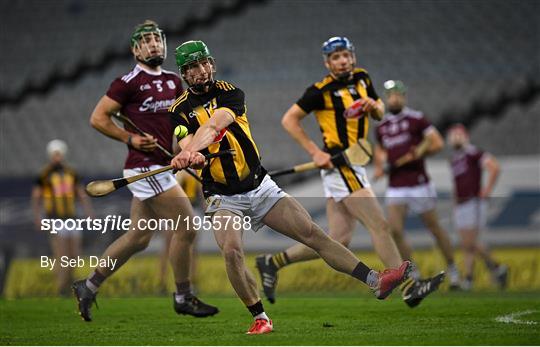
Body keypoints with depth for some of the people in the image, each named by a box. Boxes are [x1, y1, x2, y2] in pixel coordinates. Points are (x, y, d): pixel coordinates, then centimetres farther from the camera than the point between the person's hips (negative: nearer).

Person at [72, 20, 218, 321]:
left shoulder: (173, 81, 13)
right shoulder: (129, 82, -10)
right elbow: (98, 118, -7)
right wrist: (130, 139, -12)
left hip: (159, 167, 8)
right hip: (145, 166, -8)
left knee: (138, 239, 12)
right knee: (187, 227, -8)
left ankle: (88, 287, 21)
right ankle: (184, 298, 5)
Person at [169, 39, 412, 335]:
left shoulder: (230, 93, -1)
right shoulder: (180, 110, -1)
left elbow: (213, 125, -22)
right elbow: (186, 142, -21)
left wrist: (187, 153, -41)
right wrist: (190, 155, -47)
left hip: (261, 187, 2)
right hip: (223, 198, -2)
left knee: (312, 233, -6)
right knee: (232, 251, -27)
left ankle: (374, 281, -8)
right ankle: (260, 318, -13)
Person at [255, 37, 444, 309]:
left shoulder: (362, 79, 12)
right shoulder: (321, 91, -10)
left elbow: (380, 113, 23)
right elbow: (289, 119, -6)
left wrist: (374, 106, -1)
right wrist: (315, 152, -13)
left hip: (353, 167, 8)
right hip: (339, 166, -8)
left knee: (338, 241, 7)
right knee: (379, 226, -10)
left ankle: (272, 262, 16)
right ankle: (407, 288, -7)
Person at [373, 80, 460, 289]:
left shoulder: (416, 119, -5)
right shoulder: (382, 127, 11)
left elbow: (438, 143, -8)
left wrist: (420, 152, -22)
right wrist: (379, 166, 11)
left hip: (418, 184, -4)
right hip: (395, 189, 4)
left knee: (434, 228, 6)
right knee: (395, 231, -9)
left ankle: (452, 270, 22)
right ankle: (414, 276, 4)